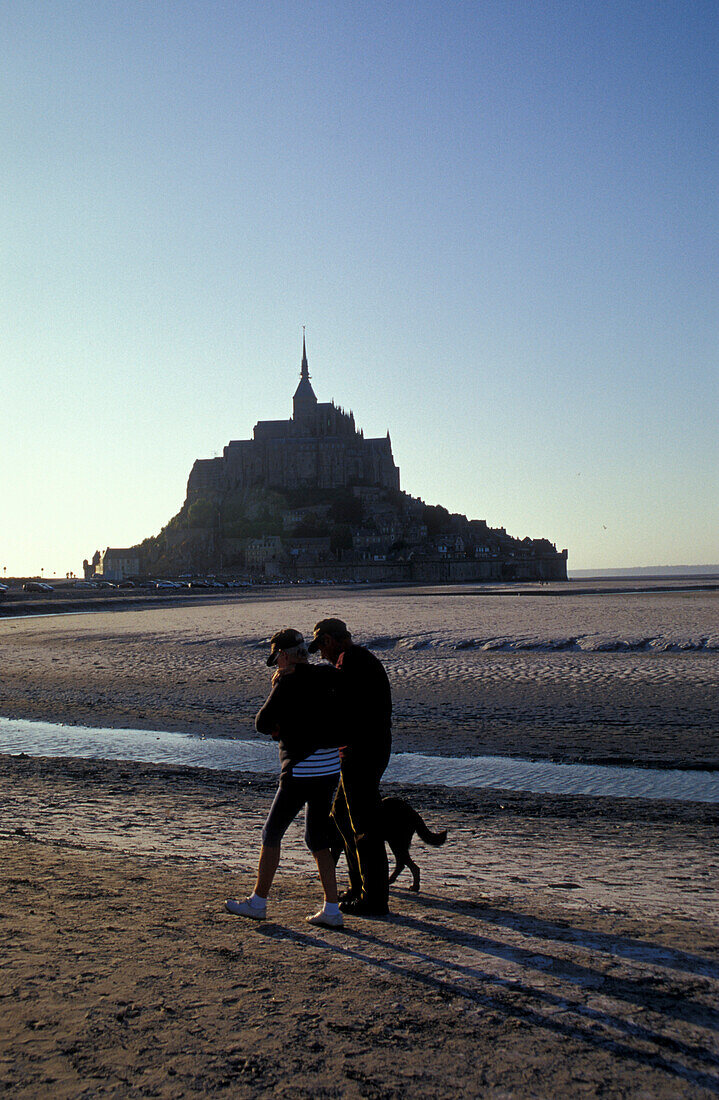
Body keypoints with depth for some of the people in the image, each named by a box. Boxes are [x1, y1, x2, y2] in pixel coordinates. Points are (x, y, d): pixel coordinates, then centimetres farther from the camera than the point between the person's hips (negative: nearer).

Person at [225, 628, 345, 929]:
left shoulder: (288, 683, -13)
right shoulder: (326, 677, 8)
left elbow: (261, 723, -9)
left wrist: (275, 687, 5)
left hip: (303, 769, -7)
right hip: (331, 768, 8)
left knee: (272, 834, 9)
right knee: (317, 839, 15)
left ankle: (258, 902, 20)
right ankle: (331, 910, 13)